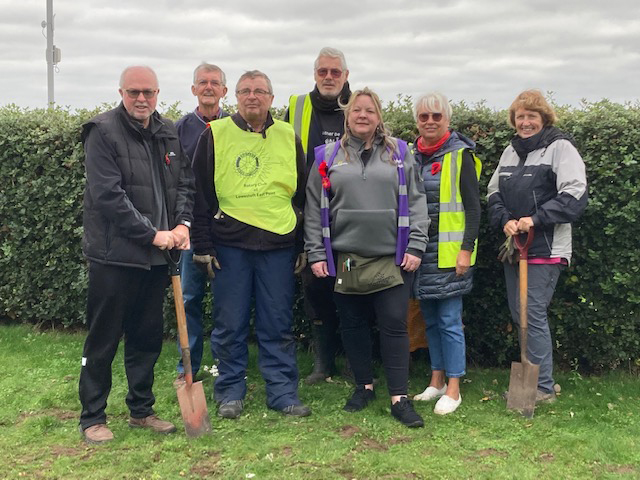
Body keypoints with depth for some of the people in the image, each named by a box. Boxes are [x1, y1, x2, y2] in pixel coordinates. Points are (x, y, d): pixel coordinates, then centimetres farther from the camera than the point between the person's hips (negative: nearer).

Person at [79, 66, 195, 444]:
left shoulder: (169, 133, 11)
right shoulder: (103, 132, -9)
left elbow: (186, 182, 14)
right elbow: (108, 195, -17)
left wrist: (183, 223, -4)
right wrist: (152, 233, -17)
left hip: (157, 255, 6)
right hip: (115, 254, -6)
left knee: (147, 337, 15)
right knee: (103, 339, 3)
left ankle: (142, 410, 29)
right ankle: (93, 417, 17)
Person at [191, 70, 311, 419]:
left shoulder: (289, 137, 10)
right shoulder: (214, 135, 3)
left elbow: (302, 194, 13)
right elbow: (200, 194, 3)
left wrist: (304, 246, 10)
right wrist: (202, 245, -3)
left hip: (279, 245, 2)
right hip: (229, 245, -1)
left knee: (278, 325, 6)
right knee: (229, 325, 6)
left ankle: (282, 392, 16)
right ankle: (230, 392, 19)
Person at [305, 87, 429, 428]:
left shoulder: (399, 153, 7)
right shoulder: (328, 157, 7)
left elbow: (415, 201, 5)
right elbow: (314, 208, 7)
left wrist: (415, 246, -4)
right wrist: (316, 253, 2)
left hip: (392, 258, -1)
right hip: (345, 258, 2)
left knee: (394, 326, -2)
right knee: (353, 325, 11)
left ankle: (399, 397, 6)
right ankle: (364, 386, 29)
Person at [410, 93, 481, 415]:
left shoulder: (460, 155, -6)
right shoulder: (411, 155, 10)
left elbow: (473, 207, -8)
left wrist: (466, 249, -14)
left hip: (450, 251, -6)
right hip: (421, 250, 6)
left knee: (449, 321, -3)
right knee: (430, 319, 12)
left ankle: (453, 389, 6)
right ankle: (436, 381, 23)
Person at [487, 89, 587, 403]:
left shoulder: (560, 147, -6)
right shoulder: (510, 151, 15)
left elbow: (575, 195, -15)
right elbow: (494, 193, 15)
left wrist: (536, 219, -20)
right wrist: (505, 220, -4)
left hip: (545, 249, -7)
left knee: (533, 315, -8)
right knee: (518, 314, 11)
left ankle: (543, 387, 3)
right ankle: (530, 377, 25)